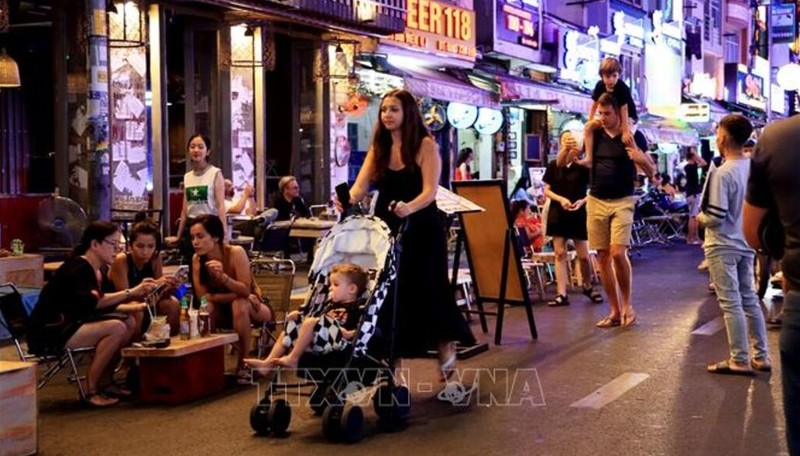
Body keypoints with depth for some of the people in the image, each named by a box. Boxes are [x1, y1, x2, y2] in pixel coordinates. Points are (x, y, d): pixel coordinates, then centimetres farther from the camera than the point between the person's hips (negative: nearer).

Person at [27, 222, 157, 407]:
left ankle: (104, 383, 6)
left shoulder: (98, 271, 10)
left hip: (71, 325, 10)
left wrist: (135, 307, -2)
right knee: (116, 328, -24)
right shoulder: (78, 268, -17)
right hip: (48, 332, -10)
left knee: (129, 322, 4)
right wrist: (131, 292, -33)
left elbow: (106, 305, 15)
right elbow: (92, 302, -31)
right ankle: (90, 391, -15)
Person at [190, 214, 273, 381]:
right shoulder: (197, 259, -14)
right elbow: (202, 296, -18)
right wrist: (237, 294, -26)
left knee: (239, 305, -36)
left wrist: (223, 276, -47)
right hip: (224, 309, 3)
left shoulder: (236, 253, -25)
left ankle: (242, 366, -23)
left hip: (251, 307, -3)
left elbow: (246, 290, -29)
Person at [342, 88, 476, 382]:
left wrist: (409, 207, -37)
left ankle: (447, 353, 24)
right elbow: (361, 185, -4)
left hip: (421, 231, -4)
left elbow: (430, 191, -17)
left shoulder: (425, 145, -7)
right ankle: (392, 367, 8)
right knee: (389, 296, 2)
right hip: (387, 230, 4)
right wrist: (348, 201, -28)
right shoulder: (378, 148, 7)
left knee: (428, 293, 1)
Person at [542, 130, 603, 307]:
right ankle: (561, 294, 0)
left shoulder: (583, 166, -2)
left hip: (579, 213, -1)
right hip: (558, 213, 2)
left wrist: (582, 201, -17)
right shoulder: (553, 166, 3)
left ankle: (588, 287, 27)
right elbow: (547, 190, 5)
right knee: (560, 253, -1)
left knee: (583, 255, 2)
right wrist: (561, 199, -12)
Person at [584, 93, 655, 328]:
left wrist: (642, 160, -23)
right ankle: (615, 311, 11)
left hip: (622, 202, -4)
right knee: (603, 256, 3)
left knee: (618, 253, -17)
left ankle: (627, 304, 3)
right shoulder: (595, 135, 5)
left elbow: (651, 172, -2)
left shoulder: (633, 136, -4)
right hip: (596, 201, 4)